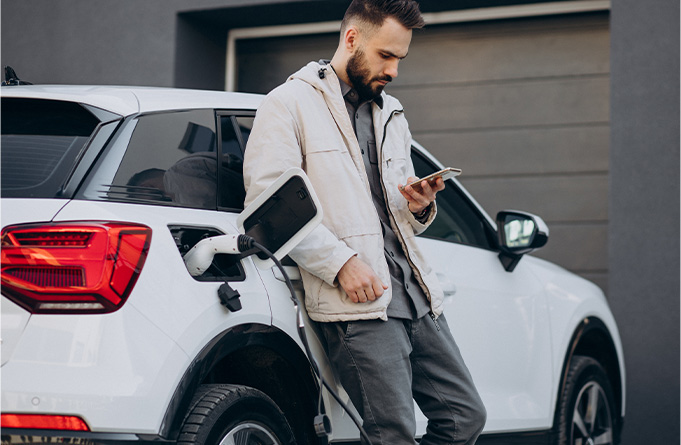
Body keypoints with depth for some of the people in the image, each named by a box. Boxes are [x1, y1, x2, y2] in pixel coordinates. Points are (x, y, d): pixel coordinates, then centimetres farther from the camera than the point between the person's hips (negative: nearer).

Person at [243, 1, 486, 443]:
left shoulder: (391, 114, 24)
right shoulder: (289, 104, 1)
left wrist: (420, 207, 5)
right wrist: (342, 262, -17)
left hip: (413, 291, 8)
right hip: (357, 305, -7)